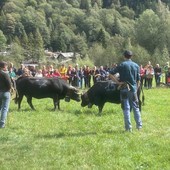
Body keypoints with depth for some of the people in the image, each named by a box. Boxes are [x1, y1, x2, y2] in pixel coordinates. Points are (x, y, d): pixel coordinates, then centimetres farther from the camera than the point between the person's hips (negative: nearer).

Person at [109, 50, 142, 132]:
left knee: (126, 108, 1)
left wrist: (118, 82, -7)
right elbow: (138, 80, 6)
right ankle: (139, 125, 17)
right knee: (135, 107, 14)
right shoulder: (136, 66, 6)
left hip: (124, 89, -3)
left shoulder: (122, 65, -3)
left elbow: (111, 74, -10)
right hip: (133, 88, 3)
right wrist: (137, 88, 15)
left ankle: (128, 127, 1)